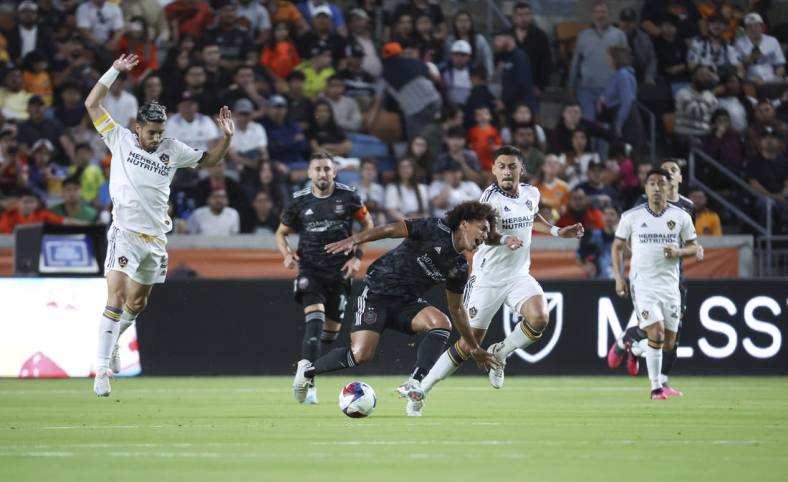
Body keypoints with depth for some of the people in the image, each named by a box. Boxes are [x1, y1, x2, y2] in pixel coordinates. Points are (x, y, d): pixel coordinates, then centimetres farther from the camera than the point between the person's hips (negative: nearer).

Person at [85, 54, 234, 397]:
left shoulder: (173, 150, 6)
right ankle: (102, 368, -20)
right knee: (116, 297, -18)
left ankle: (112, 340, 44)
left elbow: (208, 160, 19)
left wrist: (226, 137, 3)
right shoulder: (120, 140, -2)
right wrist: (114, 71, -8)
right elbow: (92, 104, -3)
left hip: (155, 237, 5)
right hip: (125, 233, -5)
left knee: (137, 303, 17)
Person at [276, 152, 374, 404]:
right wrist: (287, 254, -8)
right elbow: (281, 233, 13)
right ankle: (308, 385, -25)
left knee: (330, 333, 8)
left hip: (340, 270, 1)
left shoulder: (348, 197, -2)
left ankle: (306, 365, 39)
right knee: (314, 322, -22)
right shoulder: (299, 201, 0)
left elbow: (367, 223, 12)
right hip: (310, 270, -1)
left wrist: (357, 256, 1)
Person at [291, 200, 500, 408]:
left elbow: (456, 309, 19)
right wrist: (354, 240, -29)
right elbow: (391, 230, -15)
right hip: (377, 293, -6)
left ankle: (413, 384, -27)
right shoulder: (437, 229, -12)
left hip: (408, 303, 6)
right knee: (361, 355, -20)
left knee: (442, 323, -24)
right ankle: (308, 369, 7)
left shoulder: (459, 268, 8)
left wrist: (474, 348, 21)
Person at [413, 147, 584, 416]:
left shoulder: (531, 194, 4)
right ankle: (419, 391, 10)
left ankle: (499, 355, 4)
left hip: (519, 276, 5)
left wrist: (556, 231, 18)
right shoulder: (490, 197, -16)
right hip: (487, 279, -5)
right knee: (469, 343, -4)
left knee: (539, 319, -24)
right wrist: (504, 239, -50)